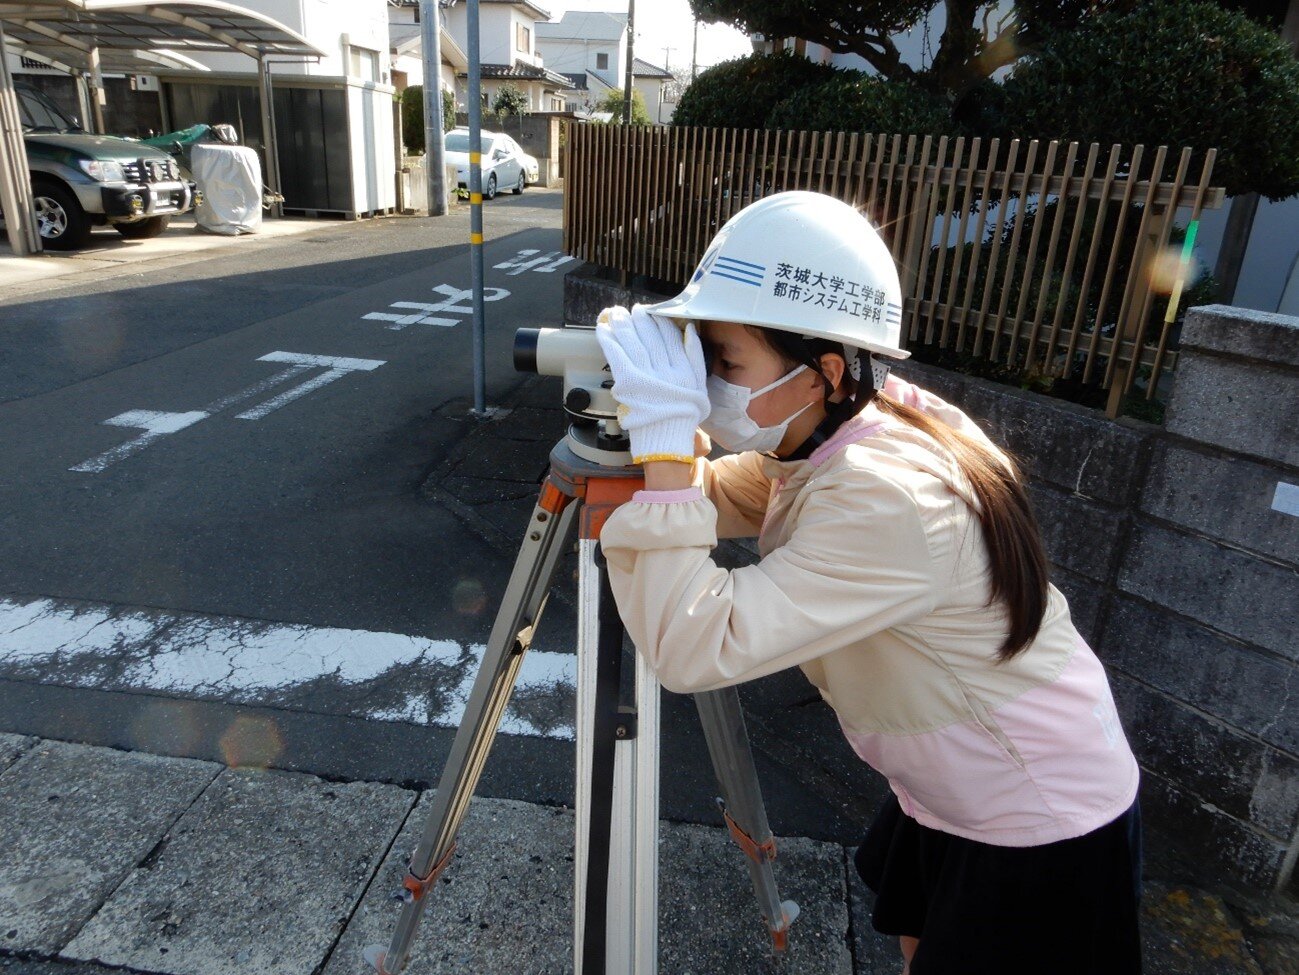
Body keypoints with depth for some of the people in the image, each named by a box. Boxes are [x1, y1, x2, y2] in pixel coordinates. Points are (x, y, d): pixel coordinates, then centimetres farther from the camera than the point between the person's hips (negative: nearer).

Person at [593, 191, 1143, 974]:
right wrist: (647, 418, -17)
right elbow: (709, 500, 1)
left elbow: (695, 649, -41)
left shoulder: (887, 499, -37)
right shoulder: (825, 435, -11)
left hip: (1042, 831, -7)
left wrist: (664, 437, -40)